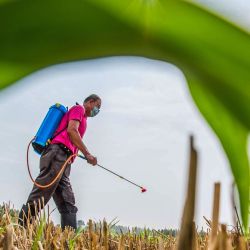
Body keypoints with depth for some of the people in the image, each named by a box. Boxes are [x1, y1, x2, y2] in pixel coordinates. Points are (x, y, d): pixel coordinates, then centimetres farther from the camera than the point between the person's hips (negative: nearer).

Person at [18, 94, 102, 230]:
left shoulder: (82, 118, 34)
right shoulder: (79, 108, 8)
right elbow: (71, 130, -9)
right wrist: (87, 154, -11)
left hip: (63, 162, 10)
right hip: (58, 154, -10)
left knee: (68, 205, -1)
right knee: (38, 198, -16)